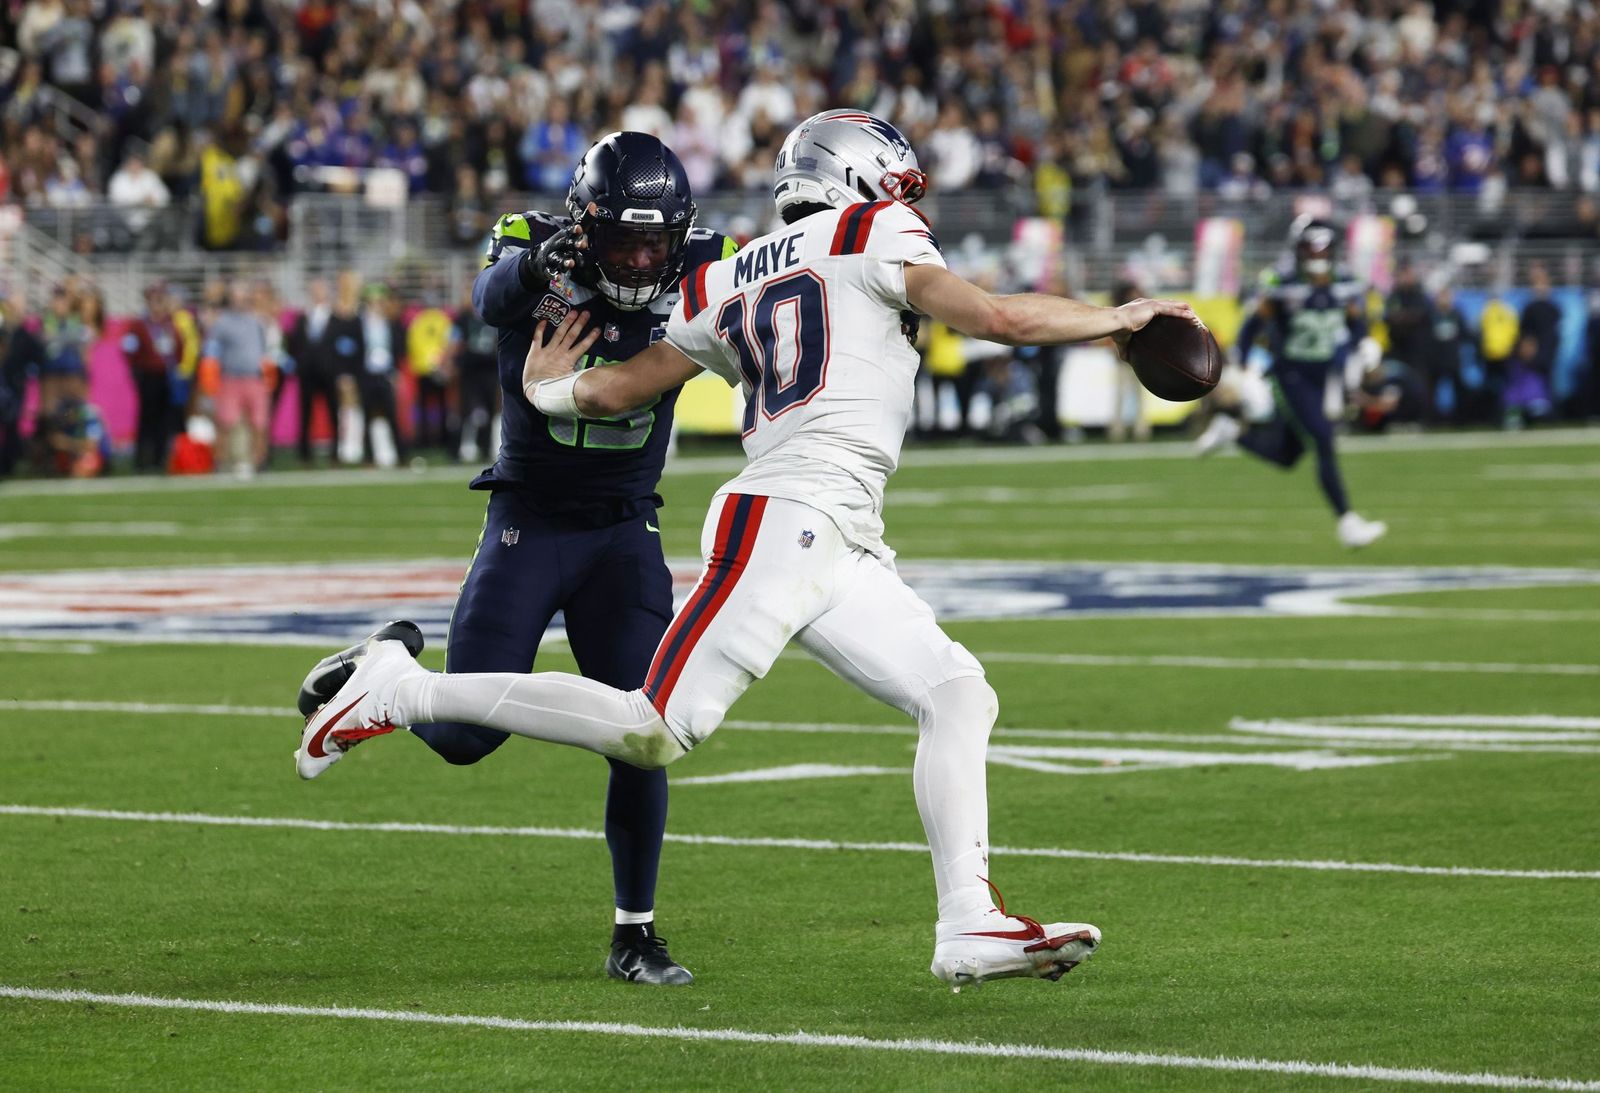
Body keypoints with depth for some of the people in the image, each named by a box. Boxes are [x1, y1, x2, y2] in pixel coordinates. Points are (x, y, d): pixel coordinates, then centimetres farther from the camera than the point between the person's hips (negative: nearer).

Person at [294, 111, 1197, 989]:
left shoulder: (729, 286, 23)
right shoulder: (869, 236, 5)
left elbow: (612, 391, 23)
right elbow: (993, 317, -3)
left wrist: (547, 391, 45)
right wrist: (1117, 318, 11)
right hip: (789, 519, -9)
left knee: (960, 695, 2)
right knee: (656, 731, -14)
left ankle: (971, 925, -9)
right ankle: (400, 691, -7)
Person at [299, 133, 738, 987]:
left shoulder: (685, 284, -5)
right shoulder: (532, 261, -14)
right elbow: (490, 296, -36)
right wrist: (531, 264, -58)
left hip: (625, 533, 2)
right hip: (528, 523, -2)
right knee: (466, 737, -7)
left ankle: (635, 934, 6)